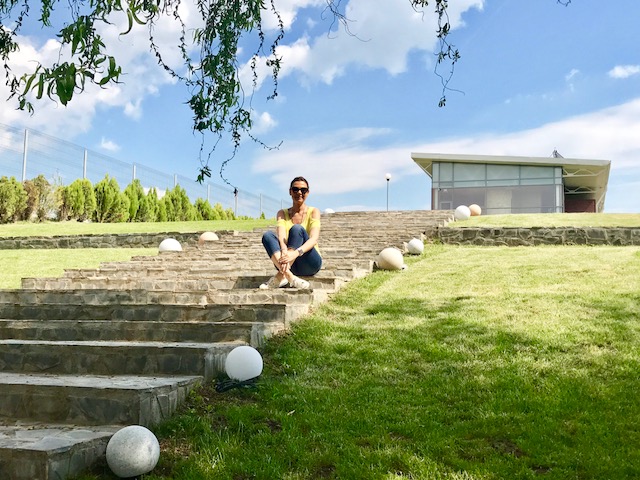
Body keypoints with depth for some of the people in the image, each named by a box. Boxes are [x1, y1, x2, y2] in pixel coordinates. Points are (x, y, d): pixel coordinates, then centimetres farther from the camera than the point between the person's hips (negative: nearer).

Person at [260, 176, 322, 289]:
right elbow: (281, 237, -11)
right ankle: (289, 276, -45)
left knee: (297, 228, -26)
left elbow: (314, 239, -17)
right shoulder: (282, 213, 9)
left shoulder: (313, 212, 1)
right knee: (267, 235, -21)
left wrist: (296, 253, -38)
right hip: (289, 264, 3)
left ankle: (280, 277, -39)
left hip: (310, 264, -2)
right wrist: (284, 252, -35)